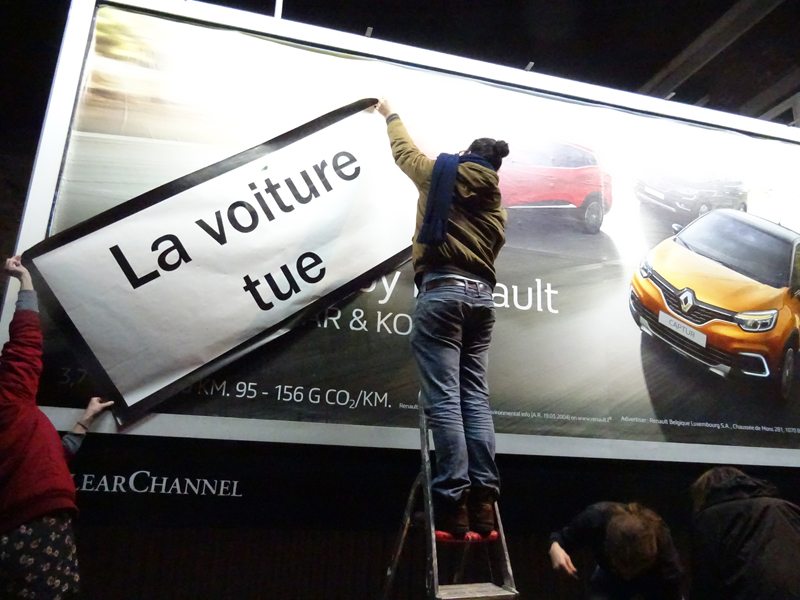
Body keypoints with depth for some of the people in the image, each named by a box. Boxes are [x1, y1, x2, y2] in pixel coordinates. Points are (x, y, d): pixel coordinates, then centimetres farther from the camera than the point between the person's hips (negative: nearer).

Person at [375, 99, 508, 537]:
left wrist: (390, 115, 46)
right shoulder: (495, 202, 23)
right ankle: (482, 501, 1)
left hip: (442, 290, -5)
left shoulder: (442, 174, 11)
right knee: (475, 397, 3)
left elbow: (404, 151, 28)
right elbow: (490, 252, 18)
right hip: (482, 295, 5)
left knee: (443, 399, -8)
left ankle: (453, 503, -9)